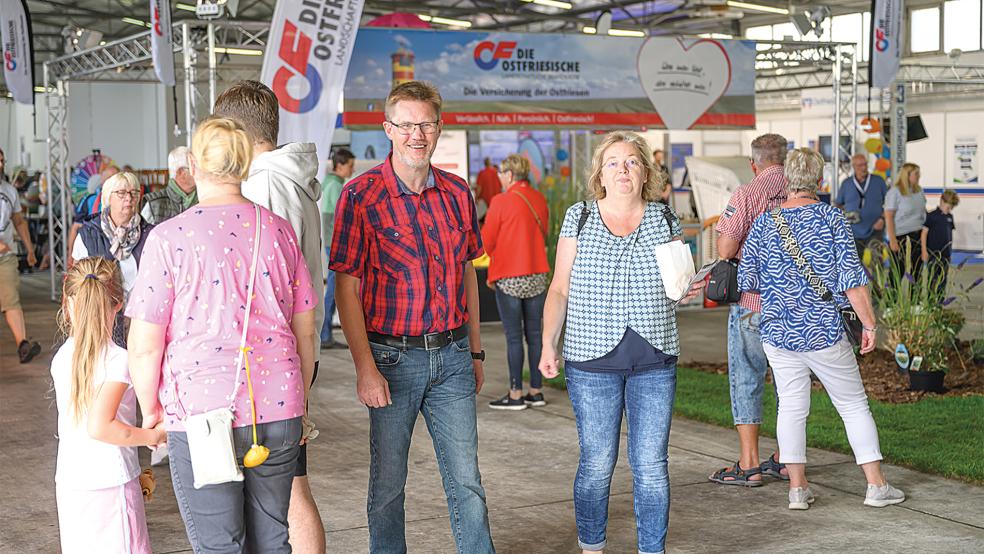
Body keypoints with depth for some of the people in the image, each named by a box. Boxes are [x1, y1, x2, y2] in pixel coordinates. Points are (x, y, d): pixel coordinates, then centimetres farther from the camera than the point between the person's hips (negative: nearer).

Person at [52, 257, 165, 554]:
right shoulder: (118, 360, -17)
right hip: (110, 485, -6)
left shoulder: (62, 357, 4)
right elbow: (99, 427, -25)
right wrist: (151, 436, -14)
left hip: (69, 482, 6)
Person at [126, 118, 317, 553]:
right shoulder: (279, 230, 4)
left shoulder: (169, 238, -9)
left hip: (203, 417, -4)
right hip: (278, 414, 4)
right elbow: (305, 331, 9)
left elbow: (144, 348, -8)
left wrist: (150, 411, 9)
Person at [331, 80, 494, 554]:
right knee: (388, 481, 8)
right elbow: (347, 289, -9)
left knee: (466, 479, 7)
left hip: (451, 355, 4)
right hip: (392, 357, -3)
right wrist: (365, 368, -14)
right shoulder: (361, 196, -8)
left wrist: (475, 350, 15)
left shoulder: (457, 193, 6)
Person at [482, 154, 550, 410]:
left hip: (509, 278, -6)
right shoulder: (539, 199, 5)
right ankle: (536, 391, 16)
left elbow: (486, 242, -6)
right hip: (537, 275, 6)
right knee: (535, 334, 10)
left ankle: (516, 394, 3)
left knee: (513, 336, -1)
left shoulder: (501, 202, -13)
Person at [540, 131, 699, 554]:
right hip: (592, 361, -1)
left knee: (650, 465, 2)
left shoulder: (664, 220, 7)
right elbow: (559, 289, 5)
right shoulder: (579, 218, 3)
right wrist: (548, 343, -4)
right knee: (597, 463, 3)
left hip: (654, 361, 2)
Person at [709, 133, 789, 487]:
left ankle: (749, 464, 3)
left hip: (752, 301, -5)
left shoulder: (747, 195, -11)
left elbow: (725, 250, -16)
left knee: (746, 378, 3)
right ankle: (784, 460, 20)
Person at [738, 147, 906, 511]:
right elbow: (852, 279, -10)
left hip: (777, 332, 2)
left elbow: (746, 280, 4)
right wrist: (869, 324, -3)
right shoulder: (832, 218, -6)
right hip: (825, 331, -2)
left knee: (791, 407, 9)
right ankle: (876, 485, 10)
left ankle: (797, 488, 8)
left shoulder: (764, 223, 1)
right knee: (854, 405, 8)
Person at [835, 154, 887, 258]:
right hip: (853, 233, 1)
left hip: (874, 231, -1)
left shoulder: (878, 181, 4)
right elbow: (838, 204, 13)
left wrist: (883, 219, -6)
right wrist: (845, 214, -7)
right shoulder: (846, 184, 6)